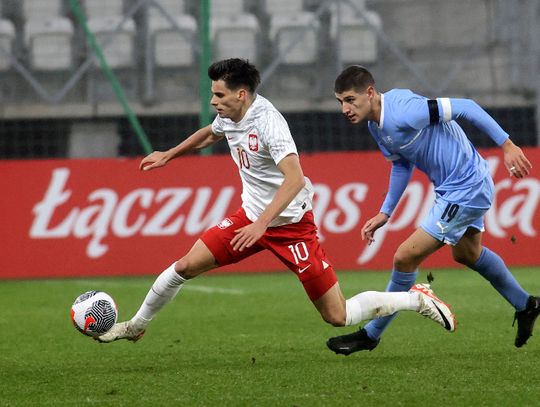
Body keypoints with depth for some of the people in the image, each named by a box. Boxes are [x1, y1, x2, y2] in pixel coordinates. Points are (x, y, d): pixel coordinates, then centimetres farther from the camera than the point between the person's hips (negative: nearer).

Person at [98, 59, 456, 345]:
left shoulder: (268, 122, -26)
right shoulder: (228, 117, -1)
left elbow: (294, 179, -37)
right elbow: (209, 134, 27)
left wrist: (261, 224, -43)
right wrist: (168, 155, 32)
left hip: (290, 224, -7)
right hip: (252, 215, 7)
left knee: (338, 317, -8)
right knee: (185, 266, -1)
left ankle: (417, 299, 9)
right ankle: (137, 325, 20)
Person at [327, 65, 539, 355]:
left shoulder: (403, 113, -31)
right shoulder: (376, 123, -1)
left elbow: (464, 108, -27)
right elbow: (401, 163, 14)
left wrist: (507, 145, -26)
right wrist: (385, 212, 10)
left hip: (466, 191, -10)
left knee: (406, 257, -9)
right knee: (467, 254, 31)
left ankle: (371, 335, 6)